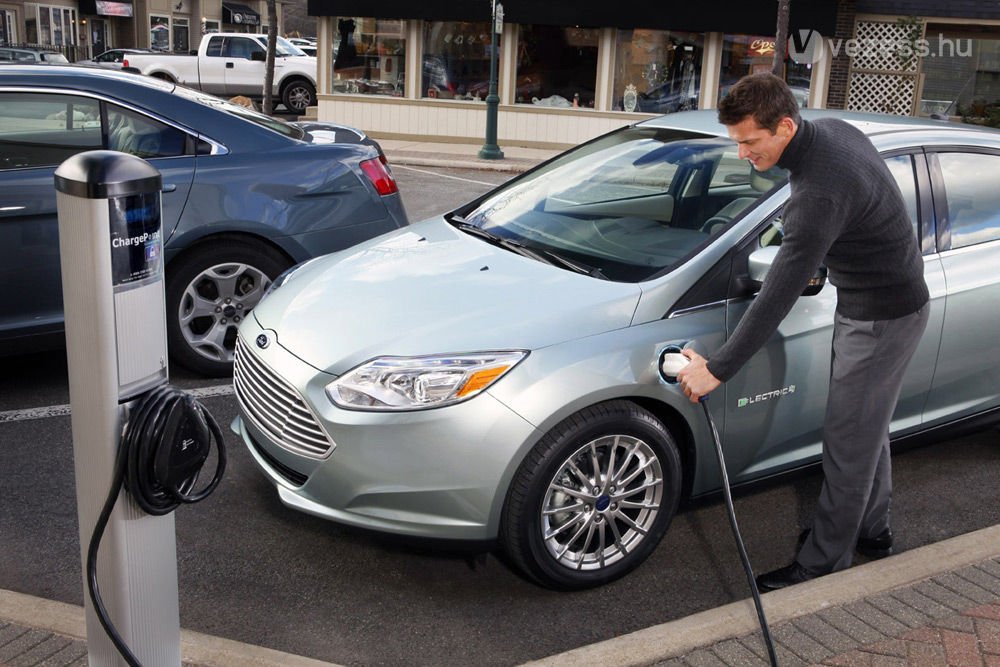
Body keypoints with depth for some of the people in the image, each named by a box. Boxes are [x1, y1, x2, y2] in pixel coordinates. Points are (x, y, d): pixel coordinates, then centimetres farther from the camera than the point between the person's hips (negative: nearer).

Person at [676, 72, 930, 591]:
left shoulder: (819, 192, -33)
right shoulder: (831, 130, -4)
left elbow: (777, 297, -33)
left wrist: (717, 369, -29)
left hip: (882, 318, -10)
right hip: (873, 304, 10)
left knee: (849, 441, 0)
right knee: (867, 428, 21)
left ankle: (824, 560, 12)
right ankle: (870, 530, 37)